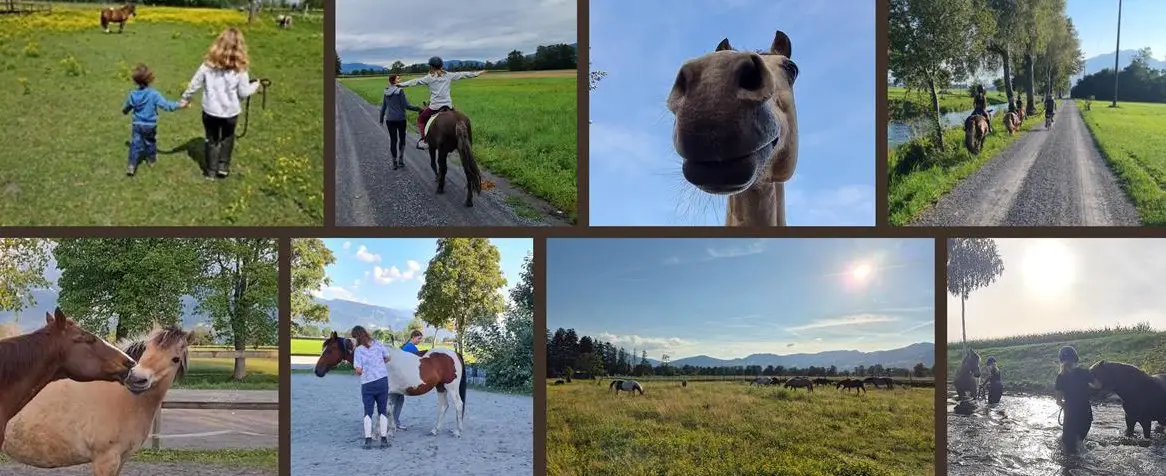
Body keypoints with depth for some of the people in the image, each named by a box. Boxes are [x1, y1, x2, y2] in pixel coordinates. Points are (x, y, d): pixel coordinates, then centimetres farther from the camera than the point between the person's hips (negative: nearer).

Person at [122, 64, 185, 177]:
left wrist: (124, 111, 34)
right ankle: (151, 160, 40)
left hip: (137, 124, 1)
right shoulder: (154, 94, -21)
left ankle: (132, 165, -5)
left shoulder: (133, 94, -7)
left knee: (135, 144, 3)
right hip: (150, 125, -1)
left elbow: (126, 108, 10)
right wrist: (180, 105, -14)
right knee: (150, 142, 20)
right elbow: (166, 105, -23)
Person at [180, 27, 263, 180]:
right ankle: (223, 167, 28)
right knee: (227, 139, 26)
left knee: (212, 140, 19)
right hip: (230, 112, -1)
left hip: (210, 111, 1)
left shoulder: (209, 64, -13)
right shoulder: (239, 69, -18)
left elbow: (195, 83, -3)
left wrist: (185, 97, 14)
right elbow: (243, 92, -10)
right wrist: (255, 86, 10)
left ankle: (211, 171, 25)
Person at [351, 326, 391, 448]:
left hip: (367, 383, -2)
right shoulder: (378, 345, 0)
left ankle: (368, 440, 3)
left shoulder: (359, 350, -10)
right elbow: (387, 357, 13)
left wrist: (359, 373, 9)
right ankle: (384, 439, 9)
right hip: (382, 380, 2)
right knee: (382, 411, 11)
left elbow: (358, 370, -13)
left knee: (368, 412, 8)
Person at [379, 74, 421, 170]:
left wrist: (381, 119, 22)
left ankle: (394, 163, 11)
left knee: (393, 140, 9)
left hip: (389, 119, 5)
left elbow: (383, 107, 13)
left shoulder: (386, 92, 6)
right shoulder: (400, 91, -13)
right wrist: (418, 109, -9)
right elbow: (406, 105, -16)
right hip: (400, 118, -4)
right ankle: (401, 160, 7)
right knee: (402, 138, 12)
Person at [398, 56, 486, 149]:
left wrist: (401, 85, 2)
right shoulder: (448, 75, 9)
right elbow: (462, 75, 17)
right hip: (448, 105, 4)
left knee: (420, 119, 15)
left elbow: (415, 82, -2)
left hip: (435, 106, -3)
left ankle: (424, 140, 1)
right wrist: (477, 73, 26)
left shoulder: (429, 78, -1)